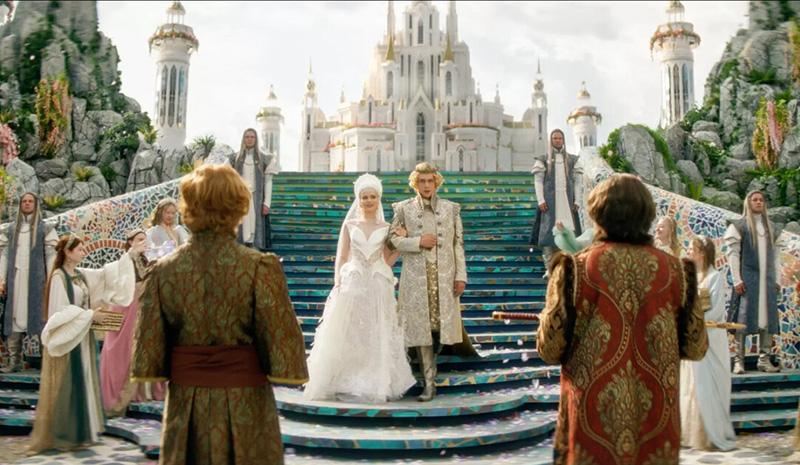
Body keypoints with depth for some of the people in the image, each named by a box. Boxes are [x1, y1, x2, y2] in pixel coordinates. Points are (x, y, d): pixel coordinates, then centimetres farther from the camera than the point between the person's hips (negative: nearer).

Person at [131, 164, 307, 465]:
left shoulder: (163, 270, -5)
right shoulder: (260, 267, -15)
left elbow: (148, 353, 0)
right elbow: (281, 344, -13)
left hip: (186, 405, 3)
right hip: (244, 405, -3)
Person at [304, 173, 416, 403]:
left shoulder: (385, 228, 9)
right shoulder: (349, 225, 8)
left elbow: (387, 261, 9)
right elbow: (340, 258, 5)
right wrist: (338, 283, -6)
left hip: (378, 287, 1)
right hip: (351, 284, 0)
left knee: (376, 336, 3)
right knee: (345, 336, 1)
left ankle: (375, 385, 14)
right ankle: (344, 383, 11)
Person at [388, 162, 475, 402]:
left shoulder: (451, 208, 7)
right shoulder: (404, 209, 6)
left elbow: (459, 243, 5)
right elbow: (392, 239, 5)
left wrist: (461, 275, -1)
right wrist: (418, 242, -11)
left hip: (445, 275, 1)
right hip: (416, 276, 0)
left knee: (446, 321, -2)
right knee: (422, 327, 0)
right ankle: (429, 384, 8)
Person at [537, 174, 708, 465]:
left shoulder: (576, 270, -11)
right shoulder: (673, 270, -3)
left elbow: (550, 350, -10)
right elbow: (695, 348, 4)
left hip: (595, 420, -2)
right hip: (656, 422, 2)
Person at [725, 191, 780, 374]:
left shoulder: (769, 226, 17)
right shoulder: (738, 226, 1)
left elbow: (772, 254, 16)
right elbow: (733, 253, -5)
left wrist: (774, 279, 10)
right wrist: (737, 280, -12)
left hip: (767, 279, 5)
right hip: (747, 278, -5)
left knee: (767, 317, 2)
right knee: (744, 318, -6)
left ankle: (764, 359, 8)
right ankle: (738, 360, -3)